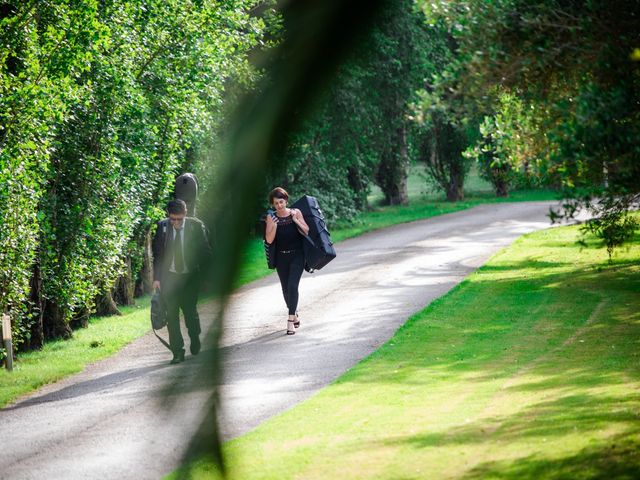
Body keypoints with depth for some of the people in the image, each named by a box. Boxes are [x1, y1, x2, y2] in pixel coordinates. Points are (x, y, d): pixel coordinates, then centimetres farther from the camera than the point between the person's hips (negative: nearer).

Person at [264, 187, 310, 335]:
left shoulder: (295, 212, -3)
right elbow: (269, 240, -5)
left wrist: (296, 220, -16)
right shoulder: (271, 217, -1)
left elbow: (307, 232, -4)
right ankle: (294, 314, 33)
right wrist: (274, 226, -20)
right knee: (286, 288, 10)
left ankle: (291, 320, -18)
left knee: (293, 285, -16)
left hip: (297, 255, -3)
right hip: (281, 257, 3)